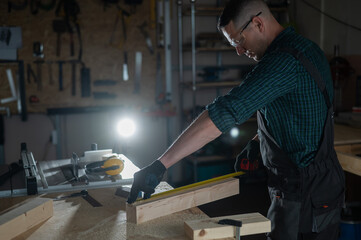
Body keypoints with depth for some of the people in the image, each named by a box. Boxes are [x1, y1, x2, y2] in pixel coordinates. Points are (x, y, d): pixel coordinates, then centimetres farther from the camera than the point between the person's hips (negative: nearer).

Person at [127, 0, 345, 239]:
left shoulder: (284, 60, -24)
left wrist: (160, 165, -33)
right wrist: (257, 141, 10)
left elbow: (226, 112, -33)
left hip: (304, 198, -9)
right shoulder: (305, 48, 8)